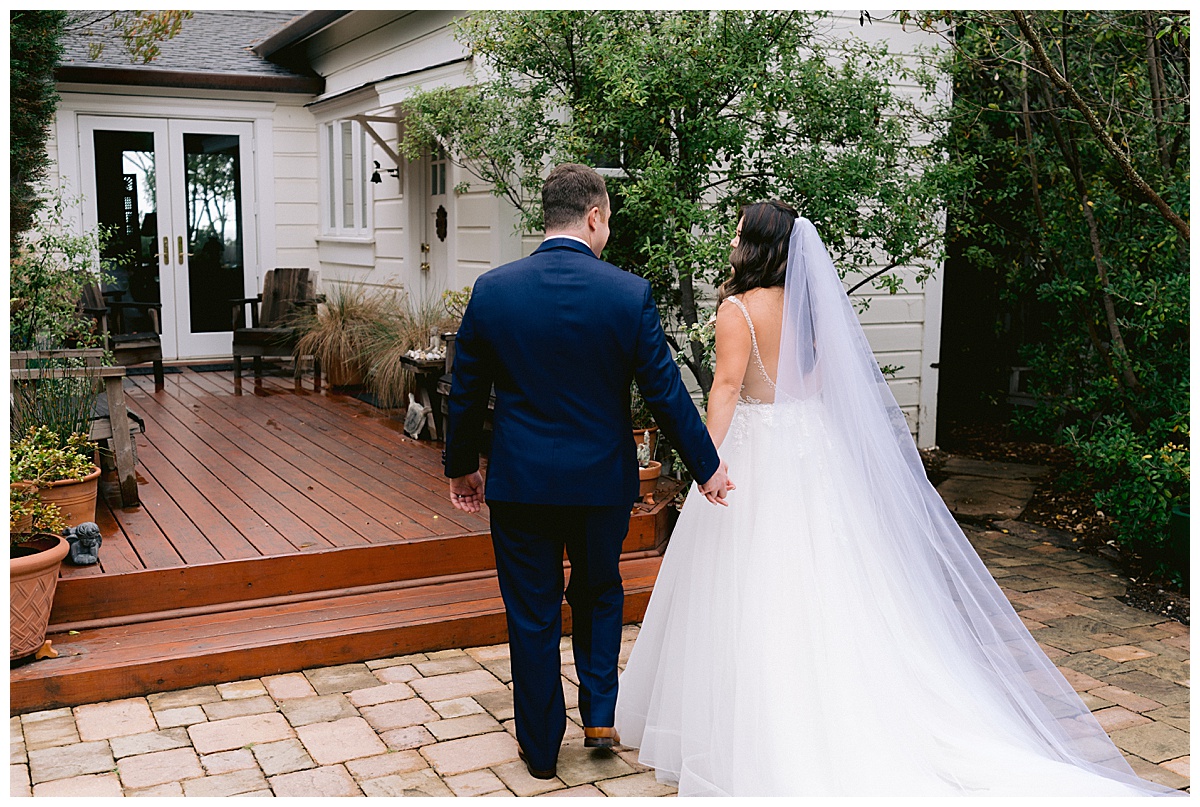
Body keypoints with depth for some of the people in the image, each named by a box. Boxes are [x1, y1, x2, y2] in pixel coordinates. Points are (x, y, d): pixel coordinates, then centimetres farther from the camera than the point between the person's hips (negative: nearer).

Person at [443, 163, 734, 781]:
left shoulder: (492, 290, -7)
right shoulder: (630, 293, -11)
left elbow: (465, 393, 0)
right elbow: (666, 393, -6)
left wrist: (460, 469, 14)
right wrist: (706, 467, 7)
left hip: (519, 482, 0)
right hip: (603, 480, 0)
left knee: (532, 616, 12)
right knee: (598, 594, 25)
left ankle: (541, 746, 25)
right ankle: (599, 713, 24)